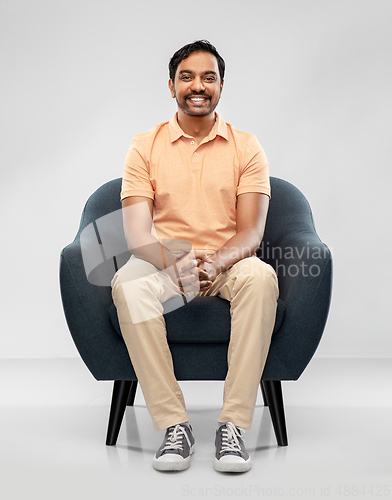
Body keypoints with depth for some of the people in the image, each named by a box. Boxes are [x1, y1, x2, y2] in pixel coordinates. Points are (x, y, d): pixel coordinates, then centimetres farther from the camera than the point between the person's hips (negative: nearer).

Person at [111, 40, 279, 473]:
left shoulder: (246, 147, 5)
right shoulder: (145, 147, 5)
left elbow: (251, 231, -3)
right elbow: (137, 234, -5)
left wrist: (216, 262, -26)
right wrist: (176, 262, -27)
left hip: (228, 263, 0)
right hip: (164, 262, 0)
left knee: (261, 277, -34)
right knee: (127, 283, -33)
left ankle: (233, 424, -30)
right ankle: (173, 424, -28)